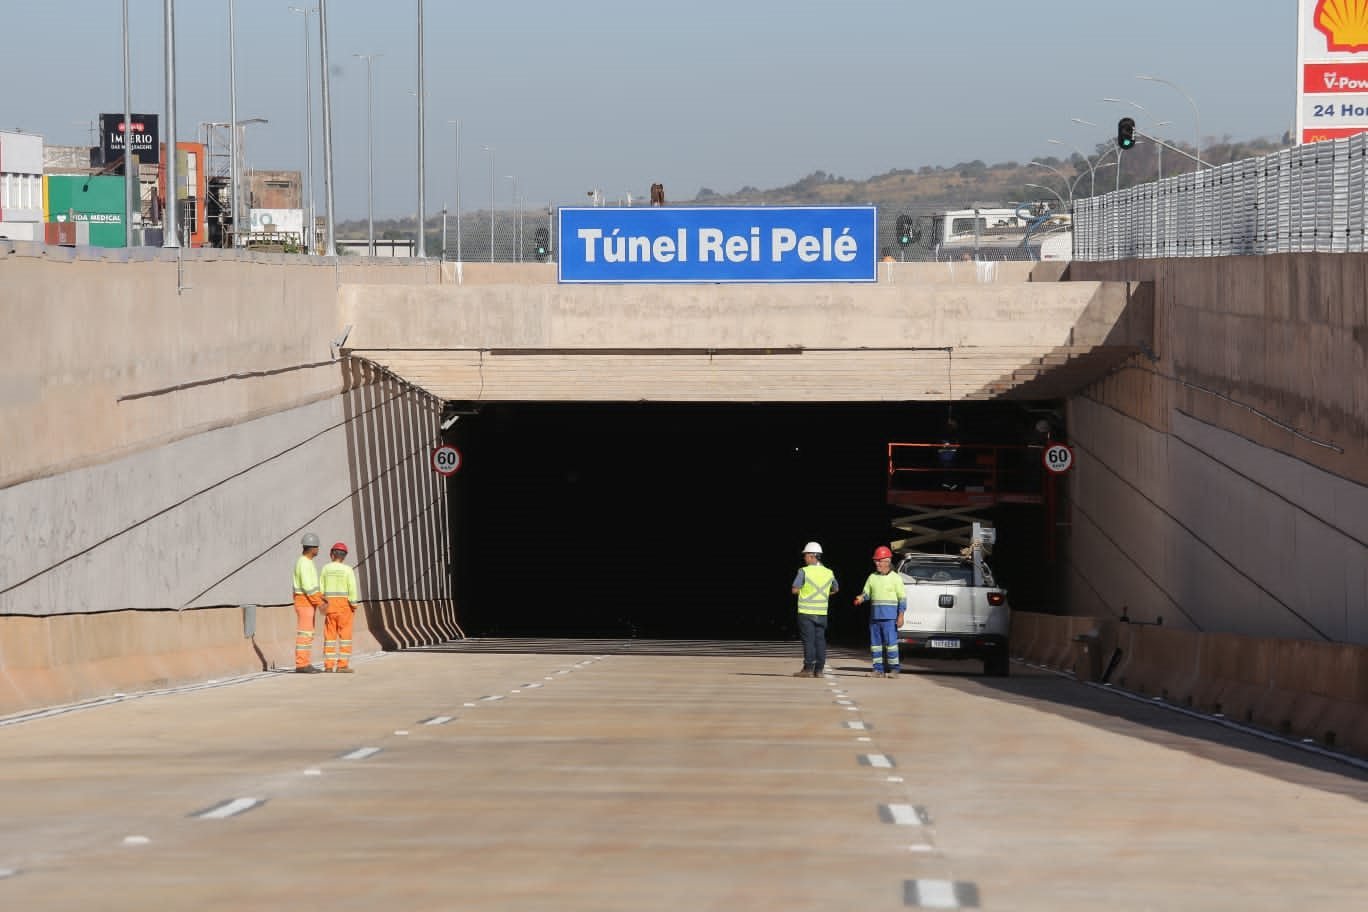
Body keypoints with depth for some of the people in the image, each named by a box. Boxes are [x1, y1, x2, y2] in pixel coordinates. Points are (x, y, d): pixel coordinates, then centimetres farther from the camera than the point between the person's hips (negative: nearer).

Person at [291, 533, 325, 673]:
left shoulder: (307, 563, 16)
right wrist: (319, 603, -22)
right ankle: (301, 665, -9)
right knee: (304, 633, -9)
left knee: (308, 633, 9)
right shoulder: (304, 563, -18)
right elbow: (308, 586, -23)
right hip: (305, 602, -10)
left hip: (309, 603, 10)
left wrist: (322, 599, 14)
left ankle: (305, 664, 10)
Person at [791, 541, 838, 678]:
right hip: (822, 612, 4)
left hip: (806, 612, -4)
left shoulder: (804, 571, -10)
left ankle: (808, 669, -6)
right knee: (820, 640, 7)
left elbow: (795, 590, -8)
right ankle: (819, 670, 7)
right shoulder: (828, 573, 6)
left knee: (808, 641, -4)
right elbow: (836, 589, 22)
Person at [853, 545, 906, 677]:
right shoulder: (872, 578, 12)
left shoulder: (895, 578, -1)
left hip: (889, 617, -5)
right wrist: (861, 598, -12)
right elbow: (866, 593, 12)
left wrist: (901, 616, -10)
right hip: (875, 616, 5)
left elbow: (902, 598, -1)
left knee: (890, 642, -10)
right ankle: (879, 669, 8)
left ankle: (894, 669, -5)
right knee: (875, 643, 4)